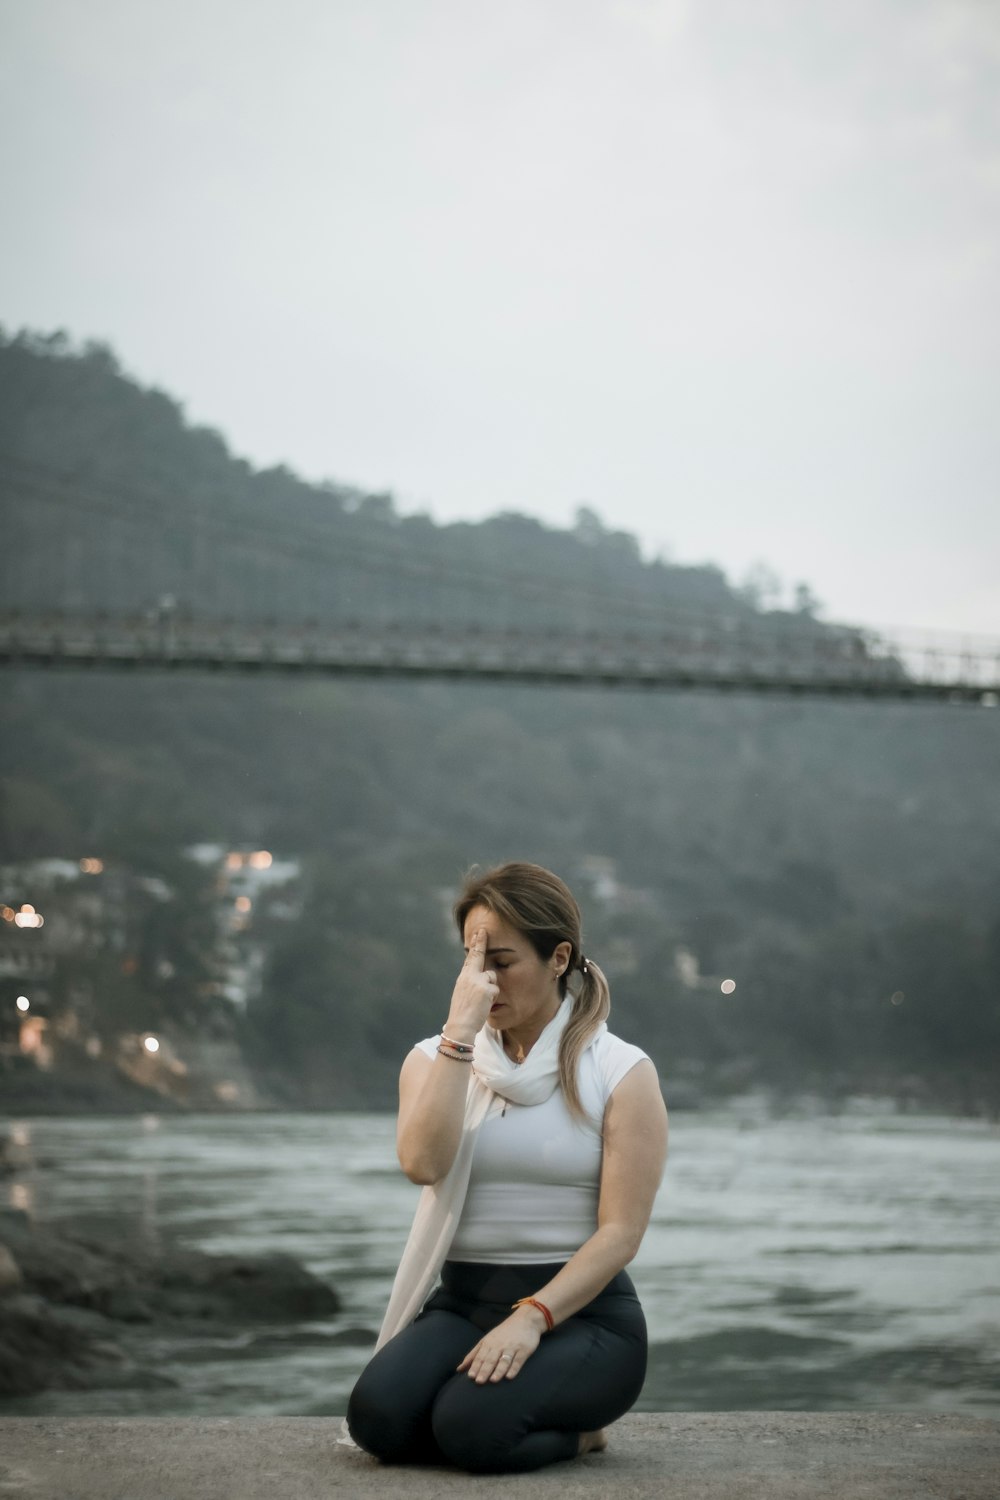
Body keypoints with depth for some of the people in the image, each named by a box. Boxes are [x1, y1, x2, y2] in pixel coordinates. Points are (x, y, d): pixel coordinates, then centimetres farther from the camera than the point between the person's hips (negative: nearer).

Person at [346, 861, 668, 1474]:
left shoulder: (621, 1072, -3)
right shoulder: (436, 1059, 8)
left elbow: (621, 1232, -11)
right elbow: (424, 1163, -15)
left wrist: (530, 1319, -23)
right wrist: (462, 1032, -18)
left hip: (579, 1309, -4)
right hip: (463, 1300, 4)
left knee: (472, 1426, -31)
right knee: (378, 1417, -26)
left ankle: (575, 1429, 4)